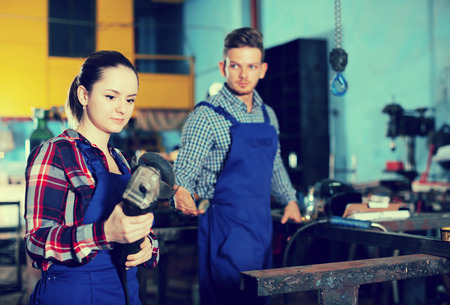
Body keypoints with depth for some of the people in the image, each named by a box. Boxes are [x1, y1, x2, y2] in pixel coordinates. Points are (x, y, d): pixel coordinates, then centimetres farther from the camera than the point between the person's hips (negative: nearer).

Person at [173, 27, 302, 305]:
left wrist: (290, 199, 16)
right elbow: (184, 171, -15)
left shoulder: (268, 116, 10)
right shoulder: (206, 116, -10)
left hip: (263, 223, 7)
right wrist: (181, 194, -35)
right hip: (226, 227, -7)